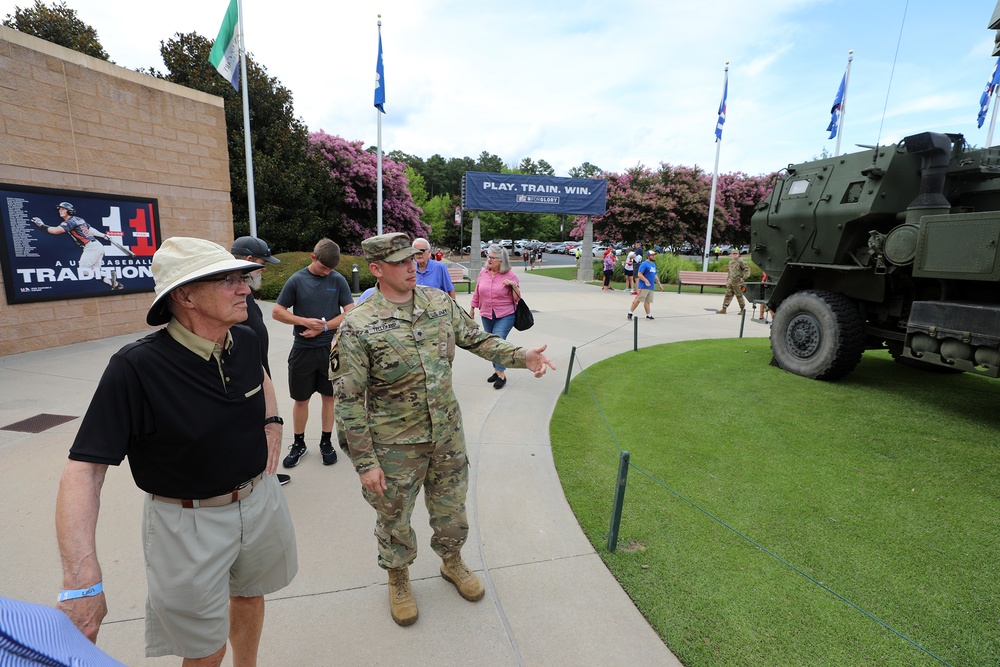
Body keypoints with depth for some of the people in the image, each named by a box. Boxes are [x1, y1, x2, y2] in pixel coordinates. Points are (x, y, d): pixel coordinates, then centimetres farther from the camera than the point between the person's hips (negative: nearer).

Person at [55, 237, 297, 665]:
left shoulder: (244, 340, -8)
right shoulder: (135, 368, -25)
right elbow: (83, 468, -24)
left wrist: (271, 421, 1)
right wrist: (82, 584, -31)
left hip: (259, 498, 5)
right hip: (189, 522, -5)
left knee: (249, 595, 28)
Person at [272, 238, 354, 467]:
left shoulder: (338, 280, -2)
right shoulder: (297, 280, -3)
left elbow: (350, 312, -4)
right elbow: (277, 312, 0)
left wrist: (323, 327, -13)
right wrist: (304, 321, -16)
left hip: (331, 348, 0)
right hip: (303, 349, 0)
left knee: (328, 396, 10)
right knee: (300, 399, 9)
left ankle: (326, 442, 25)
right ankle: (298, 444, 27)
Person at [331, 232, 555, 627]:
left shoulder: (440, 303, -3)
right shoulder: (357, 327, -18)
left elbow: (476, 339, 7)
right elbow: (348, 401, -15)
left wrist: (521, 355, -8)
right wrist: (366, 462, -14)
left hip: (447, 435, 4)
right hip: (396, 447, -4)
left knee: (451, 508, 21)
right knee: (394, 518, 17)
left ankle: (452, 563, 50)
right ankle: (398, 579, 47)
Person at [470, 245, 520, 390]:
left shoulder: (510, 275, -9)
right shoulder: (483, 273, 2)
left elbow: (517, 298, -7)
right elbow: (477, 293, 12)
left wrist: (514, 285, -22)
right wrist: (472, 310, 16)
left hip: (505, 316, -5)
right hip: (486, 316, 5)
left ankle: (501, 375, -1)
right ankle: (497, 370, 30)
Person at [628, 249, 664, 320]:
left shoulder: (654, 265, 18)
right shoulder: (644, 264, -9)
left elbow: (655, 276, 27)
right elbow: (639, 274, -16)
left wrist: (659, 284, 25)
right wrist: (646, 280, -28)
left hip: (651, 287, 8)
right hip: (643, 287, -8)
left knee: (647, 301, 11)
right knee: (638, 300, -10)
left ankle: (648, 315, 16)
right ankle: (630, 313, -4)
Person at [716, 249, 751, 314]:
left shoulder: (740, 261, -7)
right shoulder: (730, 262, 15)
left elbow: (747, 269, -10)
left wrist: (744, 278, -16)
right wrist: (727, 279, 22)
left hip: (737, 282, -7)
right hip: (730, 281, 7)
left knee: (739, 296, 2)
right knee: (728, 295, 3)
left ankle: (742, 309, 15)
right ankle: (724, 309, 3)